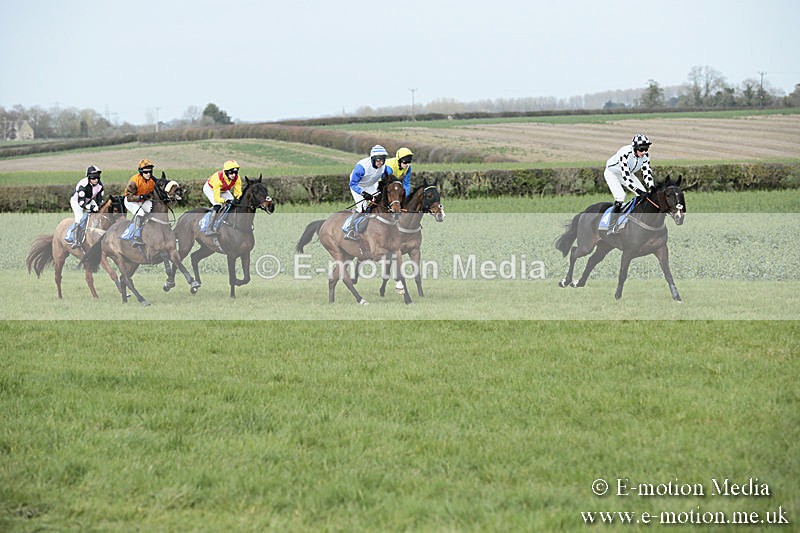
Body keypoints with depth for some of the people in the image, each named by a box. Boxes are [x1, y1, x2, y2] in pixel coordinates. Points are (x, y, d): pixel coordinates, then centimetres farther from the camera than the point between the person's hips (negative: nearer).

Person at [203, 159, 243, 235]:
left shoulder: (237, 179, -27)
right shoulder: (218, 178, -43)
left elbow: (238, 193, -18)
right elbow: (216, 197, -43)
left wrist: (238, 200, -39)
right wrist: (225, 200, -59)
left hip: (223, 190, 6)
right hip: (210, 188, -6)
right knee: (218, 205, -29)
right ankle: (209, 229, -27)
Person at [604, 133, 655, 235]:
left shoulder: (645, 154, -20)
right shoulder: (624, 154, -40)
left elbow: (646, 172, -13)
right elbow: (625, 177, -41)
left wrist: (652, 187, -28)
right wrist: (638, 190, -48)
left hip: (628, 173, 7)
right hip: (612, 173, -7)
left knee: (644, 195, -7)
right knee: (620, 196, -26)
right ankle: (611, 228, -22)